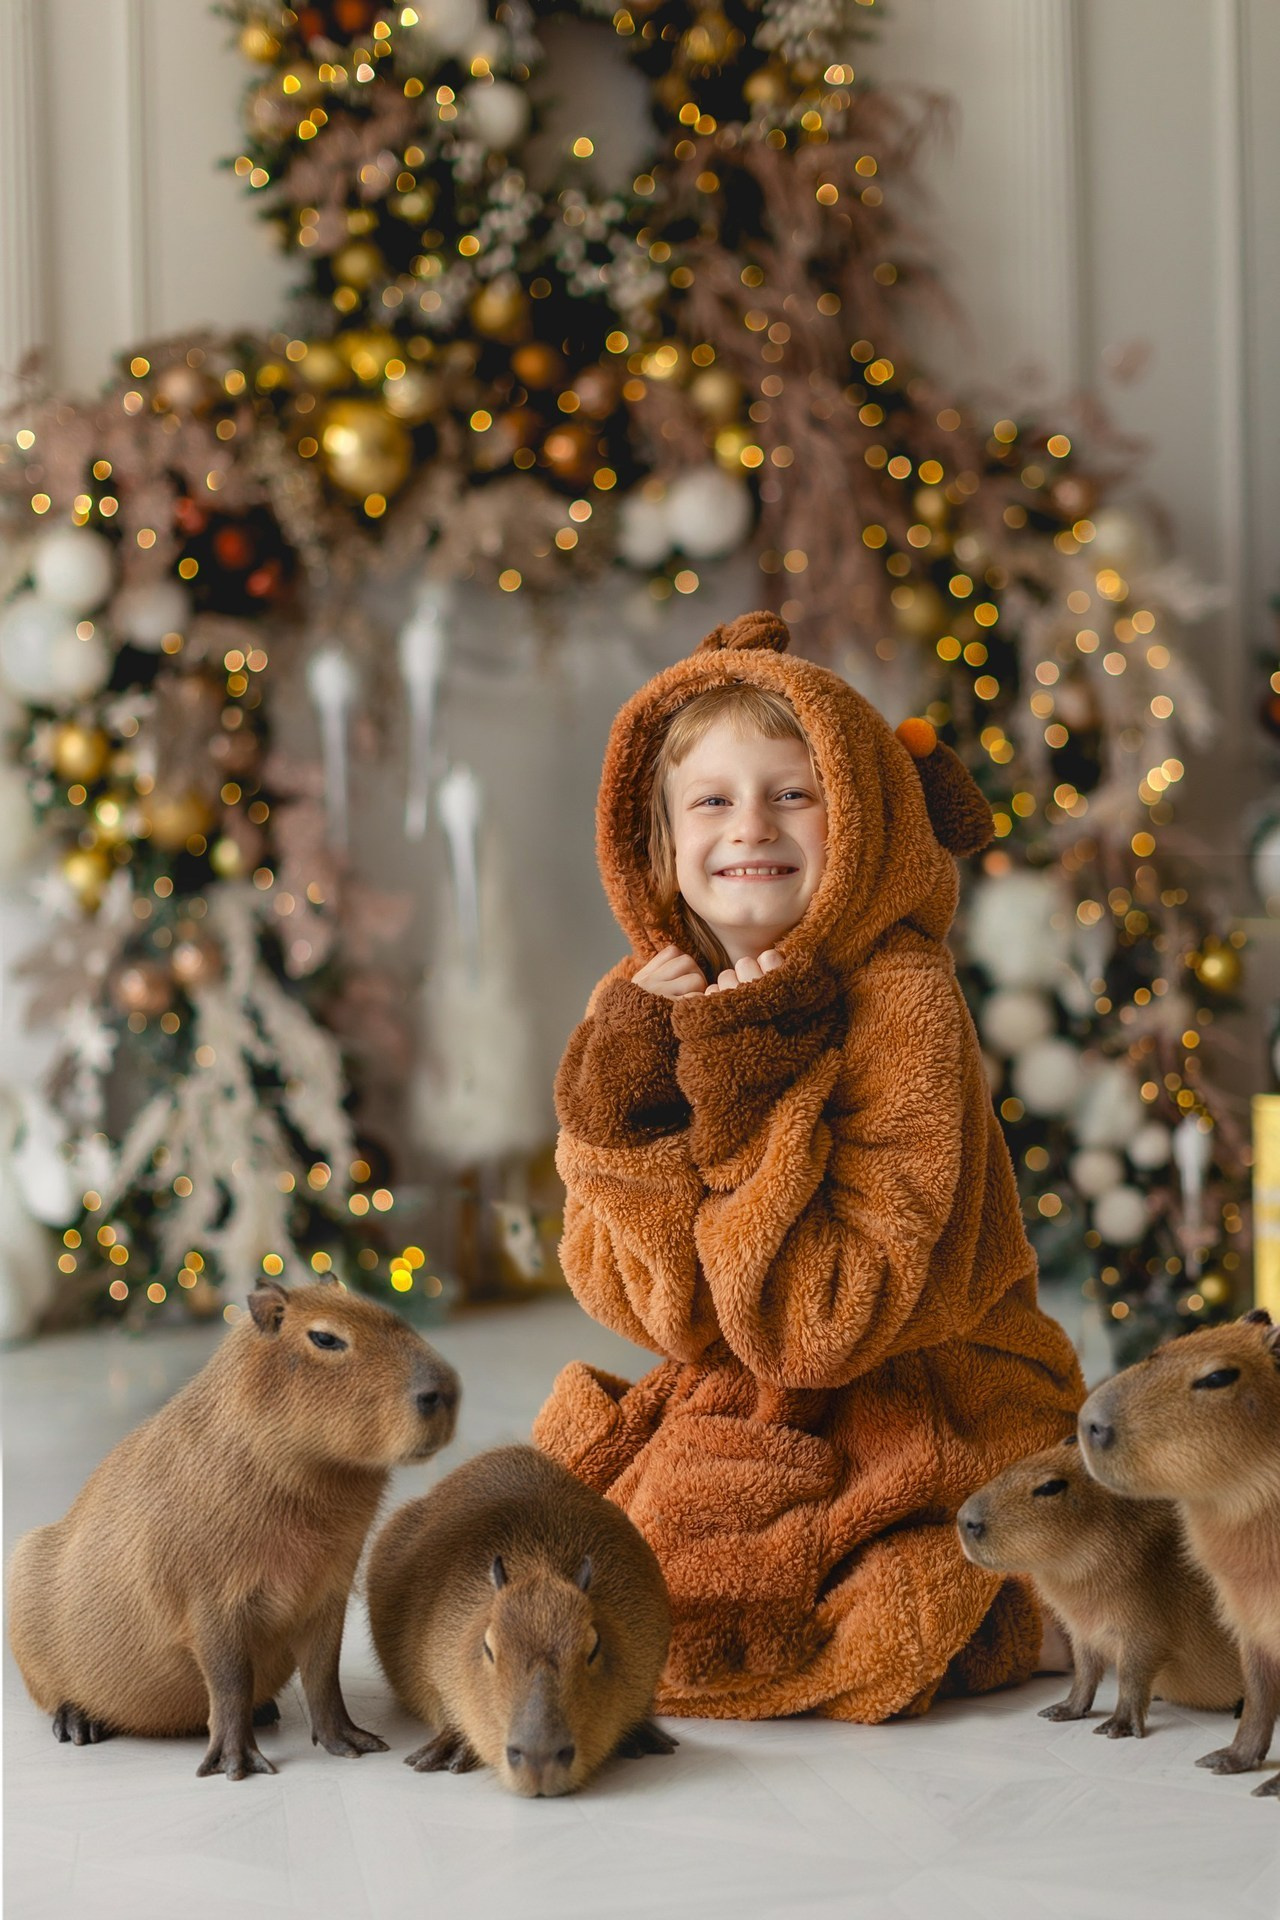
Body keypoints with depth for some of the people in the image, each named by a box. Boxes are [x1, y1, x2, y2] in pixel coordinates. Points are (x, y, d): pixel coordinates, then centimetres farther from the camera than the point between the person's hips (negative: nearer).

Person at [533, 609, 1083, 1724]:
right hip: (735, 1411, 7)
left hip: (928, 1413, -6)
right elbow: (642, 1306, -6)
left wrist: (739, 1097, -29)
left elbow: (833, 1323, -25)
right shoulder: (642, 1005, 1)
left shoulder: (898, 1004, -18)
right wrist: (627, 1103, -20)